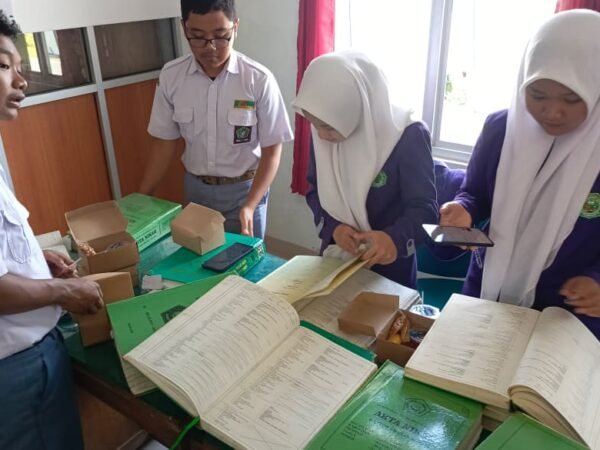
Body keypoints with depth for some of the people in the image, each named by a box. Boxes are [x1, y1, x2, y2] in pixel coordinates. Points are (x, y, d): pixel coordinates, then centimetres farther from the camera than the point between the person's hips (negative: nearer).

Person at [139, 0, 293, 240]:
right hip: (195, 188, 3)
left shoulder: (259, 79, -19)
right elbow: (164, 143, 0)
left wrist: (249, 205, -23)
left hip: (244, 189, -3)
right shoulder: (170, 76, -9)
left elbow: (271, 150, -13)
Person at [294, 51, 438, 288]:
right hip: (335, 258, 5)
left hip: (388, 268, -4)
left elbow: (424, 209, -22)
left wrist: (396, 238, -43)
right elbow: (315, 191, 1)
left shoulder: (408, 136, -23)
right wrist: (333, 227, -19)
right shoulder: (323, 134, -8)